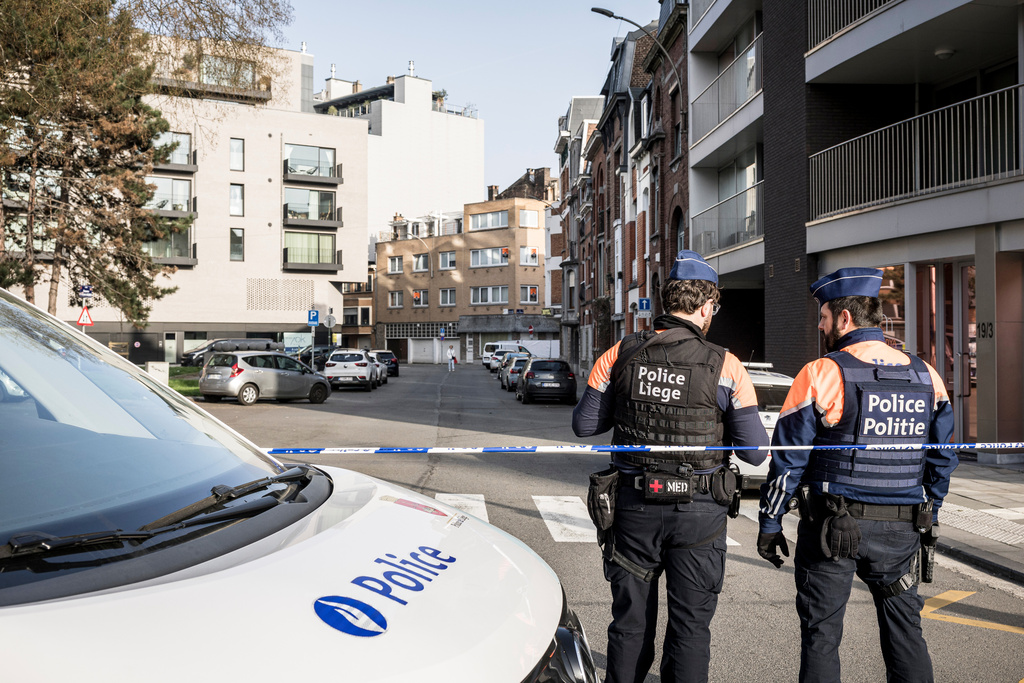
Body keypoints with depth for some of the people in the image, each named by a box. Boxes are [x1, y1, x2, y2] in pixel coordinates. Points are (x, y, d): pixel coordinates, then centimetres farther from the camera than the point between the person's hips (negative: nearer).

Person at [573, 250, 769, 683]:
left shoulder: (620, 354, -4)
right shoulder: (726, 367, -9)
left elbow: (584, 424, 0)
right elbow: (754, 452, -6)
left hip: (634, 506, 2)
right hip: (698, 513, -2)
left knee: (630, 621, 17)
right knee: (690, 626, 13)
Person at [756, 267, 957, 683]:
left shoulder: (821, 374, -11)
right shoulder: (926, 377, 5)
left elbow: (787, 460, -10)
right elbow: (941, 459, 12)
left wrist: (769, 524, -2)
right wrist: (930, 517, 23)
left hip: (831, 526, -4)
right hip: (900, 531, 5)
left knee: (821, 633, 8)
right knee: (905, 630, 18)